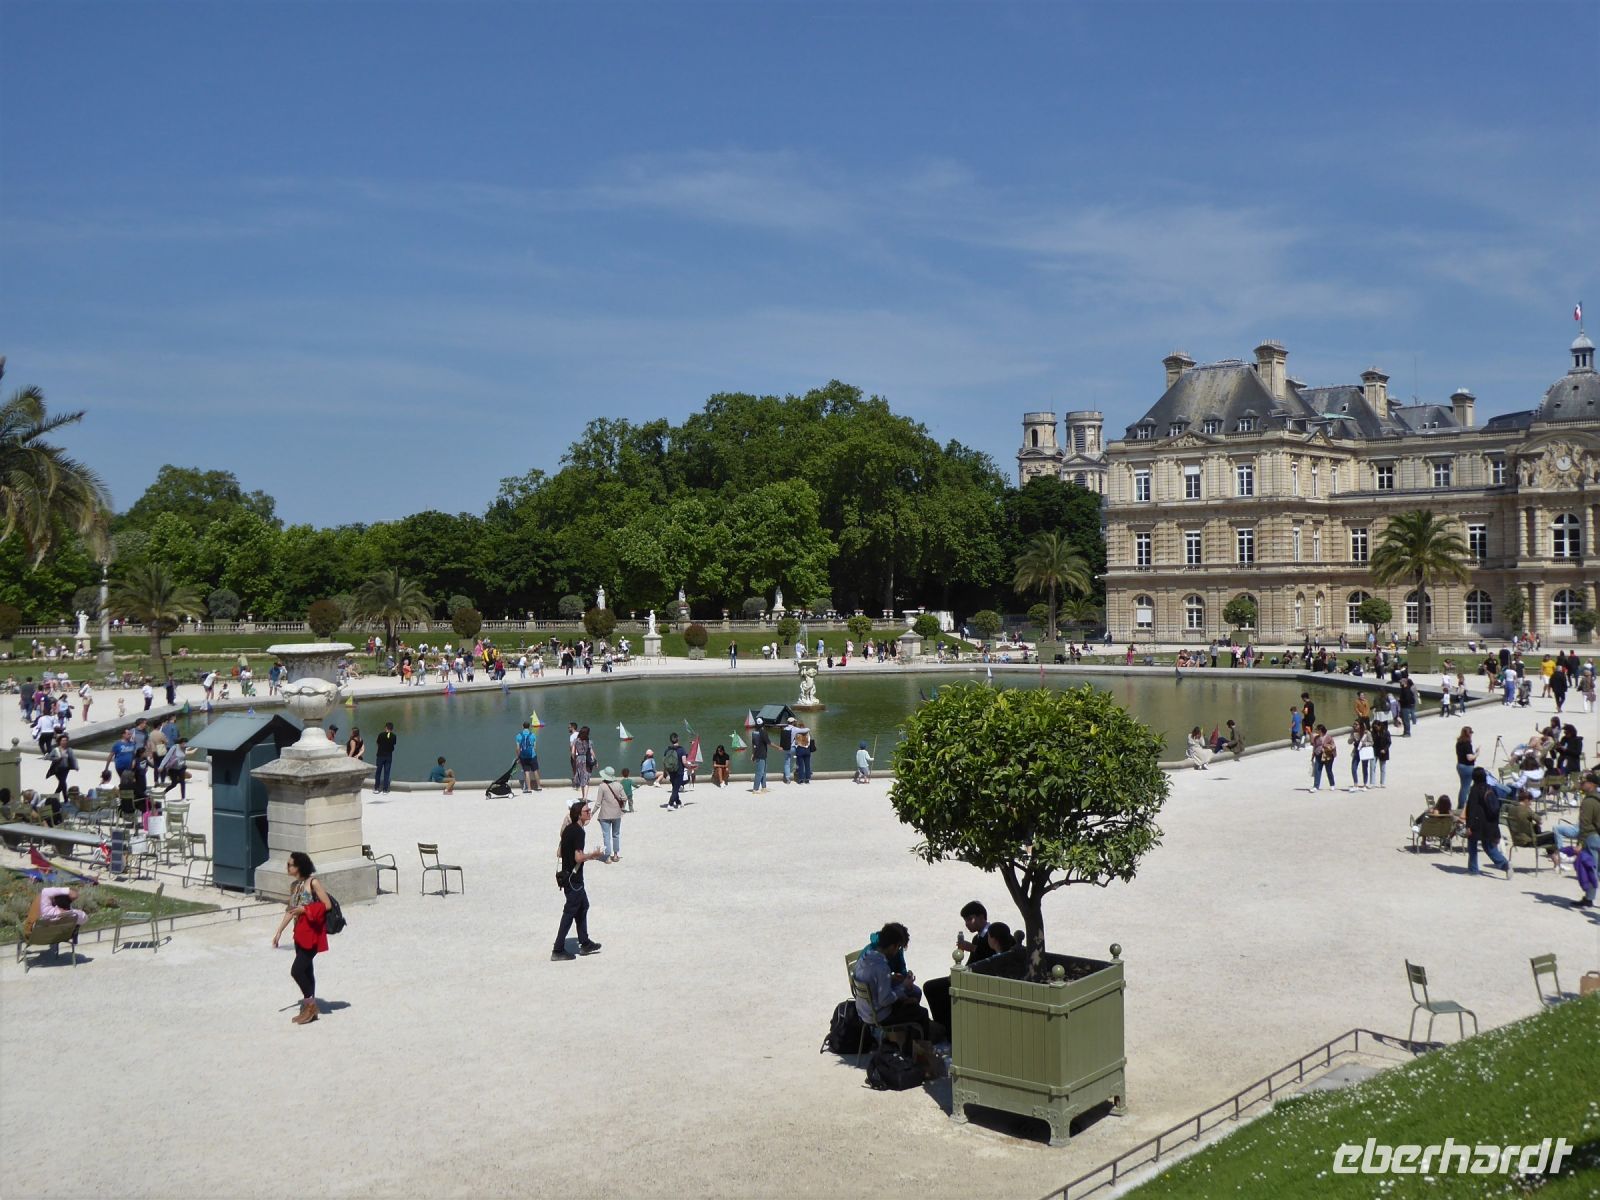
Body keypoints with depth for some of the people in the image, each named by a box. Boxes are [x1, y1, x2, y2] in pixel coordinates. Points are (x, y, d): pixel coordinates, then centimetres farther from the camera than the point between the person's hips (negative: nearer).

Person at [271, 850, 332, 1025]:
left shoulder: (313, 882, -12)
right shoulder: (294, 885, 10)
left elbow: (327, 905, -15)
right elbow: (290, 911, 16)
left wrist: (305, 909, -18)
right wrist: (278, 931, 14)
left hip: (312, 932, -8)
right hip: (300, 932, 8)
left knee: (296, 971, -10)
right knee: (306, 970, 13)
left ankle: (310, 1003, 7)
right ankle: (310, 1008, 21)